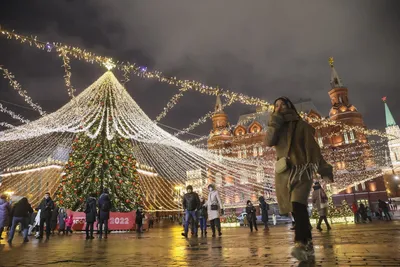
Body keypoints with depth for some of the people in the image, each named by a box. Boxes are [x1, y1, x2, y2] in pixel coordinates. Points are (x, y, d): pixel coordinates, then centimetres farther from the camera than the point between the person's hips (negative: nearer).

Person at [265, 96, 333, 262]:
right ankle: (308, 245, 18)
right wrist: (275, 120, -4)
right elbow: (269, 142, -4)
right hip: (284, 173, 4)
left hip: (301, 170, -4)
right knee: (297, 210, 7)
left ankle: (301, 245, -33)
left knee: (298, 206, -24)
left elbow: (314, 148, -1)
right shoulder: (276, 127, 17)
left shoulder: (301, 125, 5)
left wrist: (324, 171, -8)